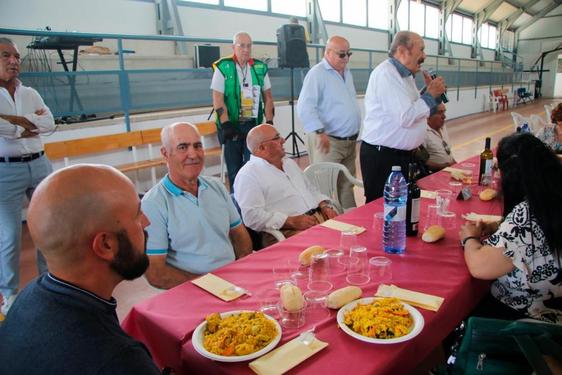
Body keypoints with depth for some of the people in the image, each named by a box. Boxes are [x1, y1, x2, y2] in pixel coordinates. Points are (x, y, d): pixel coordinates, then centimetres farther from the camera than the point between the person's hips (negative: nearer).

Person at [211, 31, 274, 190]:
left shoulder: (260, 67, 7)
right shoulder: (223, 67, -4)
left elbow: (268, 97, 10)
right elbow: (218, 99, -8)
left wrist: (269, 122, 2)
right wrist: (225, 124, -15)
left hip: (254, 124, 2)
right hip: (231, 125, -2)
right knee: (234, 169, 6)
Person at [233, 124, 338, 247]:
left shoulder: (289, 163, 23)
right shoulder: (248, 175, -4)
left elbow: (311, 190, 29)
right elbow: (252, 216, -15)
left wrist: (325, 206, 8)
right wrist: (292, 221, -19)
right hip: (286, 231, -8)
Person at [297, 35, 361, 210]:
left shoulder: (347, 73, 16)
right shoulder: (317, 74, -11)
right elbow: (304, 107, -20)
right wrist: (320, 132, -25)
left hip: (350, 141, 8)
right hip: (328, 141, -8)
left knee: (347, 186, 15)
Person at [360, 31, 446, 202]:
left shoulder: (406, 75, 14)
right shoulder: (386, 73, -17)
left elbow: (416, 111, 21)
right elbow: (406, 117, -25)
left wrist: (429, 92, 6)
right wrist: (430, 95, -12)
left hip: (403, 154, 10)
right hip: (381, 156, -10)